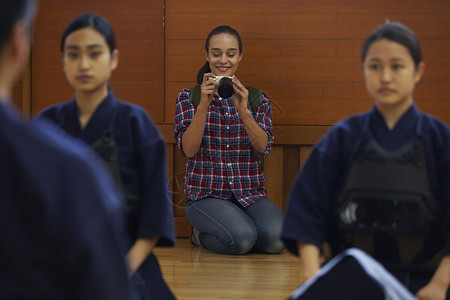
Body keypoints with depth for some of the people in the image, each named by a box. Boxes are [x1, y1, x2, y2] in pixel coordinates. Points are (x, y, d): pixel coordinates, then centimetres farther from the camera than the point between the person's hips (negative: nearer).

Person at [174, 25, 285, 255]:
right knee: (241, 238, -32)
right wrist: (204, 105, -20)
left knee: (276, 238, -27)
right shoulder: (188, 97, 5)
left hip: (250, 194, 3)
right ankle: (202, 235, 4)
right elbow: (188, 149, -9)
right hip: (206, 194, -3)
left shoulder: (258, 99, 11)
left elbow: (264, 146, -5)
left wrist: (243, 110, -20)